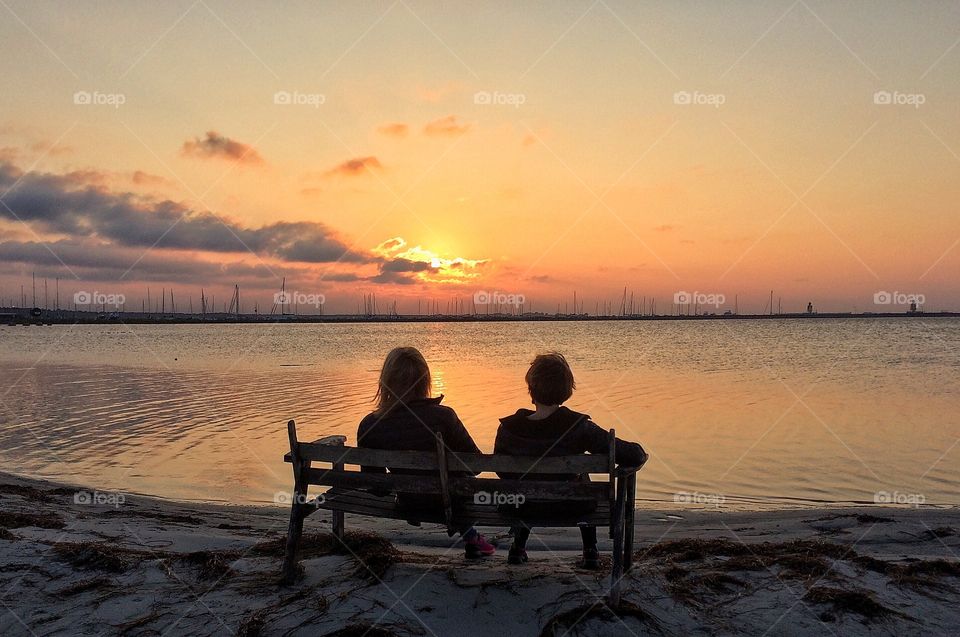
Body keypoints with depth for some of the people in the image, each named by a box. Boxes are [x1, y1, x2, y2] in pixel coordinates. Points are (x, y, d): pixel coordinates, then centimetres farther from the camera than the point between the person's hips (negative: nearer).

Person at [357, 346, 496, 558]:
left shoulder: (369, 426, -17)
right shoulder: (442, 416, -24)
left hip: (406, 504, 3)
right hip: (444, 500, -2)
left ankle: (470, 537, 47)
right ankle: (471, 538, 43)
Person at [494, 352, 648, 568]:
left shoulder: (509, 428, -19)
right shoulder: (578, 427, -25)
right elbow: (632, 456, -23)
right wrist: (640, 455, 2)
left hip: (526, 506, 1)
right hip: (571, 507, -1)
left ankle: (518, 546, 39)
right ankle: (590, 552, 35)